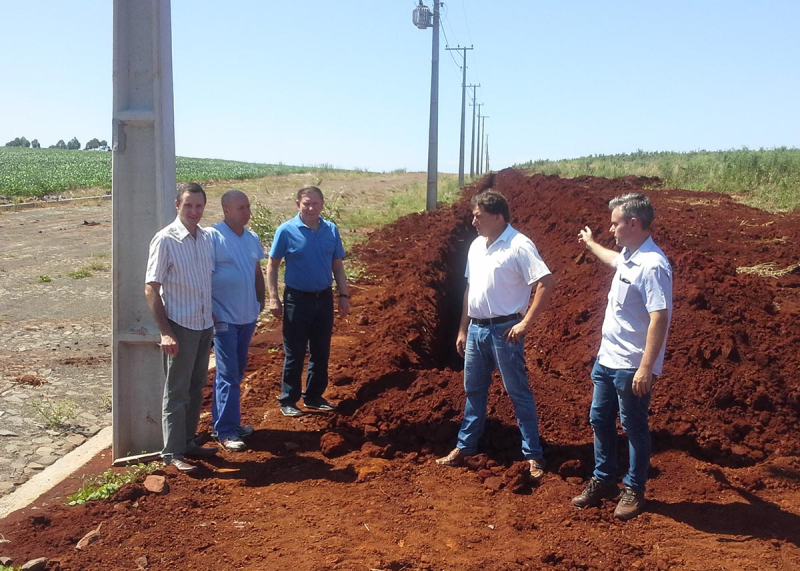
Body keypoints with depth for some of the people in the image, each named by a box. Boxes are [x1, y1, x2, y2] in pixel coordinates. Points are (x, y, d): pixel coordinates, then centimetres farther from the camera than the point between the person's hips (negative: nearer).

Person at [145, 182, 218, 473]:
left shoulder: (207, 238, 6)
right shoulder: (165, 240, -13)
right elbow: (151, 289, -13)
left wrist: (213, 319, 13)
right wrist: (165, 331, -18)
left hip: (204, 325, 6)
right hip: (180, 326, -6)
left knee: (196, 388, 15)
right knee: (177, 392, 1)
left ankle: (188, 442, 27)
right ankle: (172, 452, 11)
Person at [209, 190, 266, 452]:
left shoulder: (252, 238, 10)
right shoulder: (213, 237, -12)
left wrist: (260, 303, 14)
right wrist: (210, 313, -16)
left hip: (247, 316, 7)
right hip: (224, 318, -7)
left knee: (236, 371, 14)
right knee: (228, 374, -6)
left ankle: (222, 421, 27)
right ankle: (226, 431, 1)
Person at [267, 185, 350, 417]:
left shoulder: (331, 230, 2)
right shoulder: (287, 230, -9)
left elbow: (338, 265, 9)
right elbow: (272, 265, -4)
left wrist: (344, 295, 4)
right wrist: (273, 298, -10)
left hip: (324, 298, 4)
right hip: (297, 299, -4)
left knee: (321, 352, 13)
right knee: (295, 353, 4)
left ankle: (314, 396, 27)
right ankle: (288, 400, 16)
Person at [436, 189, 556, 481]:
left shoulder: (519, 246, -14)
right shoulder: (476, 245, 10)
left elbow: (547, 283, -19)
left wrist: (526, 322, -18)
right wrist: (463, 329, 16)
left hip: (504, 330, -7)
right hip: (476, 329, 8)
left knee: (519, 392, 1)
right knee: (473, 390, 17)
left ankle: (533, 456, 11)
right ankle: (465, 446, 29)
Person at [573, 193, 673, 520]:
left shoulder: (652, 266, -23)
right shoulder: (628, 257, 7)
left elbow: (659, 319, -27)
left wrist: (646, 368, -29)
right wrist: (591, 244, 51)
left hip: (632, 367, -9)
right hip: (607, 359, 9)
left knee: (634, 428, 7)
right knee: (600, 421, 17)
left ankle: (634, 490, 23)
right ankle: (603, 481, 33)